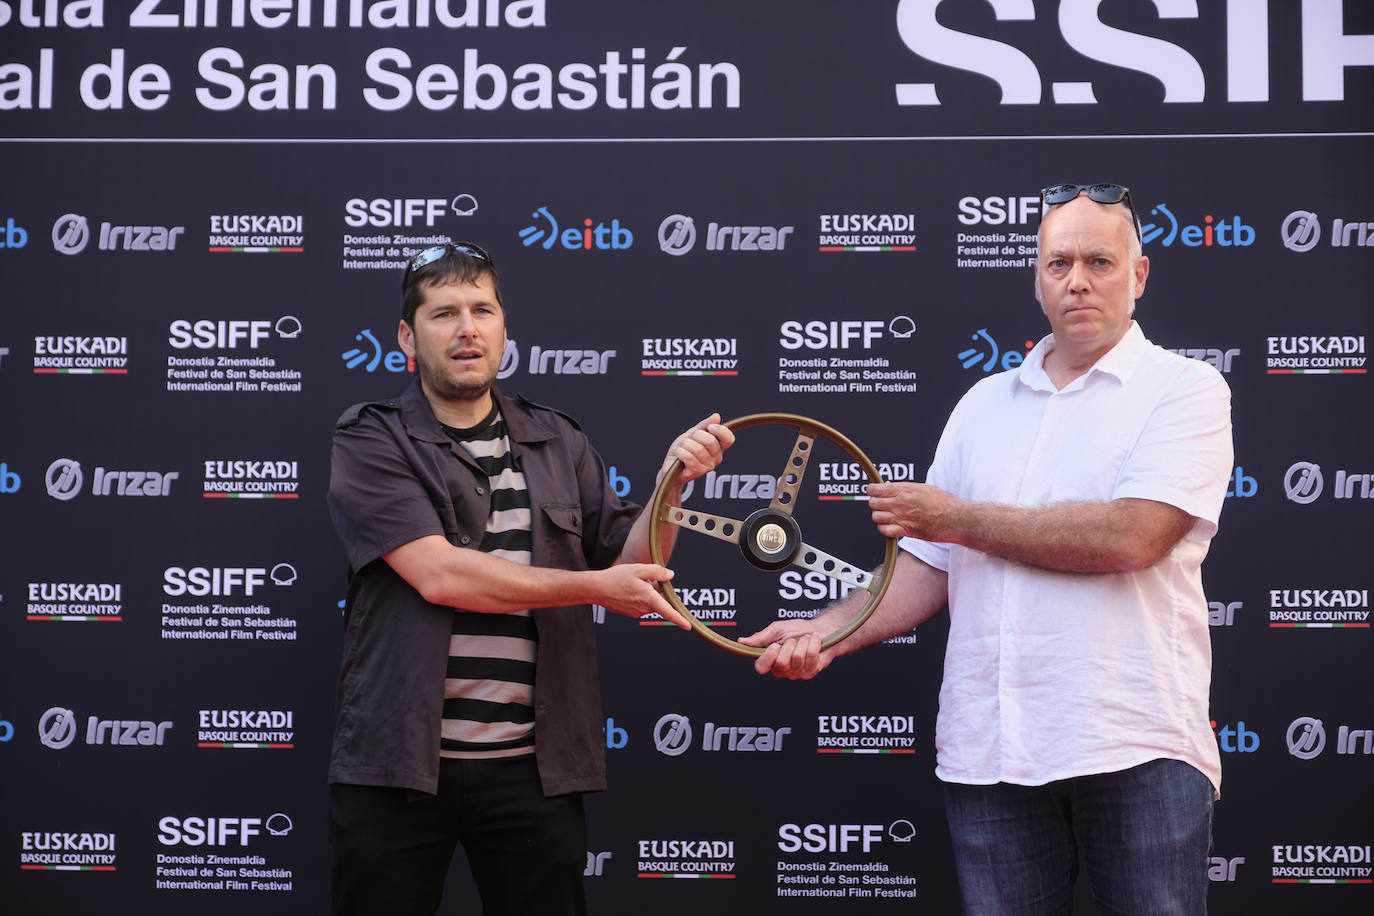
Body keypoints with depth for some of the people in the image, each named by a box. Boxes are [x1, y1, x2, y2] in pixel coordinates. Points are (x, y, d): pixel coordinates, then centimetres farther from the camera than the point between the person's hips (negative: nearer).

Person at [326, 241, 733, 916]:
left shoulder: (559, 445, 11)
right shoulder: (370, 442, -2)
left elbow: (629, 568, 9)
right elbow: (437, 575, -15)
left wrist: (672, 481, -7)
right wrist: (591, 587, -13)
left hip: (531, 768, 3)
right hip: (399, 761, -3)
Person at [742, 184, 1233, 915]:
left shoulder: (1185, 388, 0)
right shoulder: (984, 403, 16)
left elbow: (1130, 538, -16)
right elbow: (930, 567, 15)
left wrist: (957, 517, -6)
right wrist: (827, 632, -2)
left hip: (1136, 746, -4)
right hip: (987, 747, 4)